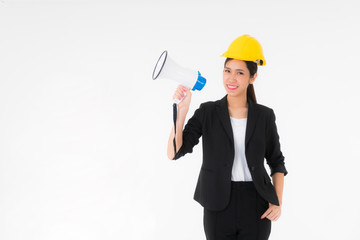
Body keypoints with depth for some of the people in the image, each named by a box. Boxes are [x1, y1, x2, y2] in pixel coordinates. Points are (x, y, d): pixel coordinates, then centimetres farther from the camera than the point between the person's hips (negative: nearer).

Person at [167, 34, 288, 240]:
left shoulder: (265, 116, 1)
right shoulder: (208, 112, -1)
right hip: (219, 207, 0)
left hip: (256, 207, 0)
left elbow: (276, 162, 11)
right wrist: (182, 109, -21)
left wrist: (278, 201, -3)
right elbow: (174, 153, -11)